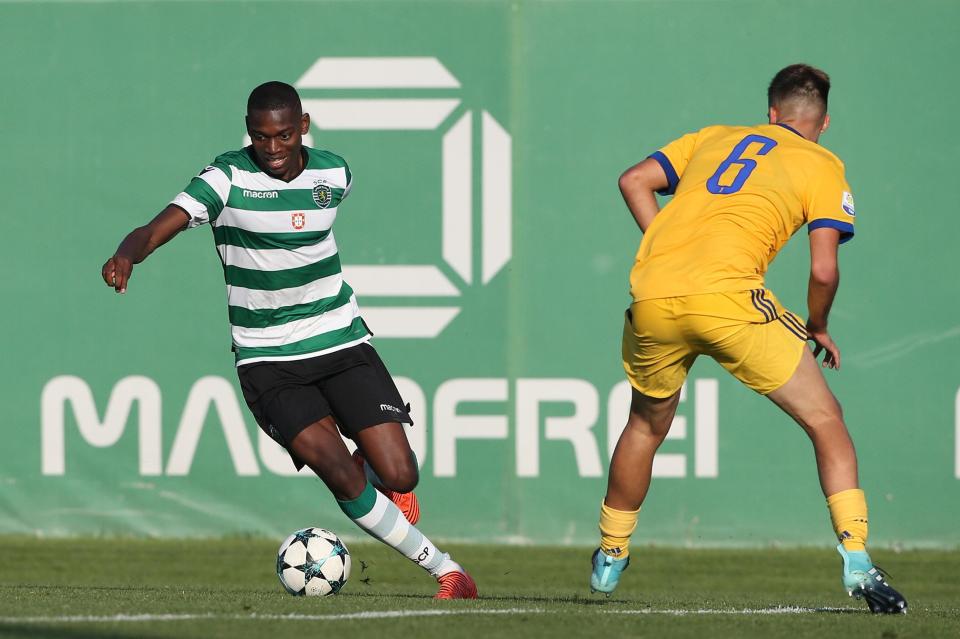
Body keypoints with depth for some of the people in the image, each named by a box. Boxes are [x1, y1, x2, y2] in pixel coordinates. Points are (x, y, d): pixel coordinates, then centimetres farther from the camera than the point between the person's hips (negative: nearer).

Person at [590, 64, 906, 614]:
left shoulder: (715, 138, 26)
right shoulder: (824, 166, 13)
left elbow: (634, 181, 19)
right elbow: (824, 269, 3)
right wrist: (818, 331, 20)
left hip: (652, 298, 4)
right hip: (727, 297, -4)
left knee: (647, 425, 29)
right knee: (825, 420, 6)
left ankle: (610, 558, 39)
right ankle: (856, 563, -5)